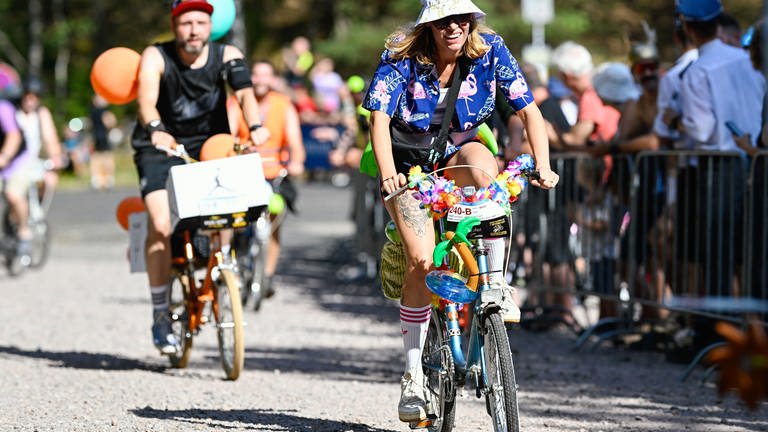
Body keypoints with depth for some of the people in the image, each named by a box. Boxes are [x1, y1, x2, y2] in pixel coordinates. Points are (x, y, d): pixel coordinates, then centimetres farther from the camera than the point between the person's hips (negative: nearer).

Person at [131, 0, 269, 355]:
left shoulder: (226, 56, -9)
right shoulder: (156, 57, -14)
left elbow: (244, 92, -26)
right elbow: (146, 98, -31)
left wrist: (255, 126, -47)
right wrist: (156, 130, -52)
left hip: (210, 147, 2)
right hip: (162, 149, -2)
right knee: (161, 225, -21)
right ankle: (160, 316, -12)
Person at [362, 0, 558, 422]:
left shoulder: (489, 50, -14)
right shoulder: (401, 59, -20)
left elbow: (529, 110, -13)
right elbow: (379, 118, -30)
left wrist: (542, 166, -27)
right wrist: (387, 175, -46)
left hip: (458, 152, 2)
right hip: (410, 165, -2)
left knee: (484, 167, -36)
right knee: (421, 260, -19)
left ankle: (496, 283, -24)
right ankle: (412, 379, -9)